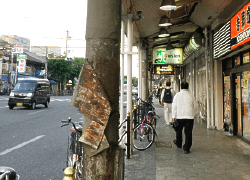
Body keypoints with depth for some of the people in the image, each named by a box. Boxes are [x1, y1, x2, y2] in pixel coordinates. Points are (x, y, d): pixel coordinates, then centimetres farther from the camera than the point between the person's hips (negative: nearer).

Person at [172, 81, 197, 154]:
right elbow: (195, 106, 8)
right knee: (188, 133, 3)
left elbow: (174, 106, -3)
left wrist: (173, 116, 1)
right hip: (189, 116, 0)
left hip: (179, 116, 0)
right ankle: (186, 149, 3)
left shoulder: (177, 95, -2)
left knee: (179, 131, 20)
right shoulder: (191, 96, 1)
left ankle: (178, 143, 40)